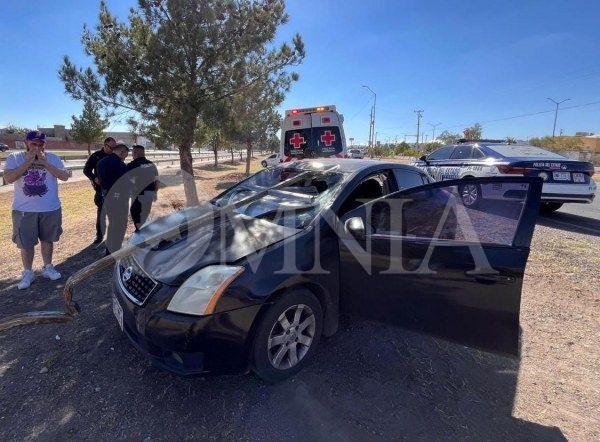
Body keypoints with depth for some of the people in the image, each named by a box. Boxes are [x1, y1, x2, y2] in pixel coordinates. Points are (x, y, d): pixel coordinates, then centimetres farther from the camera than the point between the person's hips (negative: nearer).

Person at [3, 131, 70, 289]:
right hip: (24, 210, -1)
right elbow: (9, 178, -17)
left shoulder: (52, 158, -1)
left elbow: (65, 176, -12)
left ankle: (48, 267, 30)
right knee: (26, 243, 8)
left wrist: (45, 162, -19)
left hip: (51, 209, 1)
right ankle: (28, 272, 23)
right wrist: (28, 162, -19)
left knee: (47, 239, 14)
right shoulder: (15, 158, -3)